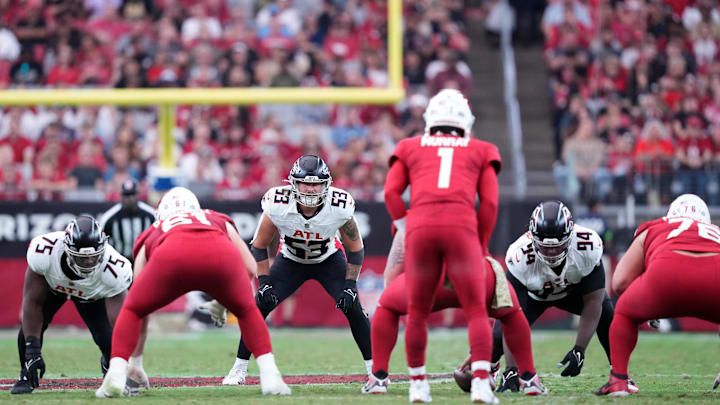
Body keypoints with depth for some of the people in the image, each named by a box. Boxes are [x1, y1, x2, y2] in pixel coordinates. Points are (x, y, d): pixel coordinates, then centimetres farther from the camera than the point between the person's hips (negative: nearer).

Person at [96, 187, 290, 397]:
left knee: (132, 311, 25)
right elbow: (252, 270, 36)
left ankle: (116, 373, 7)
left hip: (172, 256, -1)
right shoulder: (220, 221, 43)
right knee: (247, 310, 29)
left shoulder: (152, 234, 41)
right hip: (220, 254, 1)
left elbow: (140, 304, 43)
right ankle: (269, 375, 16)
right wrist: (225, 301, 48)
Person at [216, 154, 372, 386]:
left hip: (329, 260, 0)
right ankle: (239, 370, 0)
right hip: (291, 261, 0)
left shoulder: (339, 207, -32)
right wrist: (264, 283, -21)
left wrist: (350, 286, -21)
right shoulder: (278, 206, -32)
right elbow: (259, 246, -14)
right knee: (259, 307, -13)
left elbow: (355, 249, -14)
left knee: (353, 309, -17)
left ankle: (374, 367, -3)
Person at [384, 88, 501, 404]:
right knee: (476, 312, 2)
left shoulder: (410, 148, 26)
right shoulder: (481, 152, 24)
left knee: (417, 312, 15)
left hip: (421, 227, 1)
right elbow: (489, 202, 14)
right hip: (461, 227, -1)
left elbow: (391, 192, 13)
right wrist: (480, 249, 21)